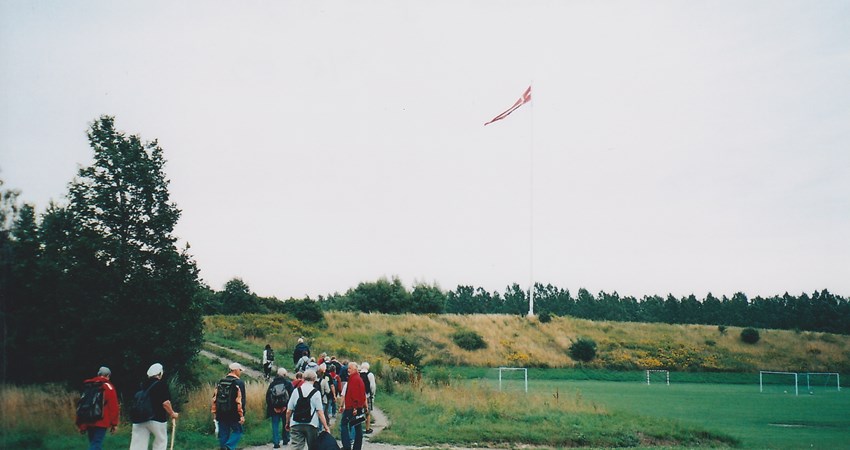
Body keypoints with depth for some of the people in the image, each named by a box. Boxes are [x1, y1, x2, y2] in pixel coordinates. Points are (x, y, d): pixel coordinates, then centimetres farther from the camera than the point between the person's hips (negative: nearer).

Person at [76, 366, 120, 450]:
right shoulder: (108, 387, -3)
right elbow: (113, 406, -8)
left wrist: (81, 425, 19)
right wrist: (114, 423, -2)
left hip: (89, 422, 6)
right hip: (101, 422, -6)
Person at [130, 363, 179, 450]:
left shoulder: (143, 385, 10)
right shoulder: (162, 385, -8)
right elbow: (165, 403, -13)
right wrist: (172, 414, 1)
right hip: (157, 419, -5)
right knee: (161, 442, 12)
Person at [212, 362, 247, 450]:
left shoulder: (221, 381, 11)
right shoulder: (239, 383, -9)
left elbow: (215, 398, 12)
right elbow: (240, 400, -15)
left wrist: (214, 412, 16)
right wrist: (242, 415, -13)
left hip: (221, 413, 6)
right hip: (233, 414, -6)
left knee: (224, 433, 12)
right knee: (237, 431, 5)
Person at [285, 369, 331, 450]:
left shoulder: (296, 391, 2)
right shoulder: (316, 392, -3)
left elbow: (289, 411, 3)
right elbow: (320, 412, -8)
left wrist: (287, 423, 17)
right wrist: (326, 426, -5)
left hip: (296, 425, 1)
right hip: (311, 425, -1)